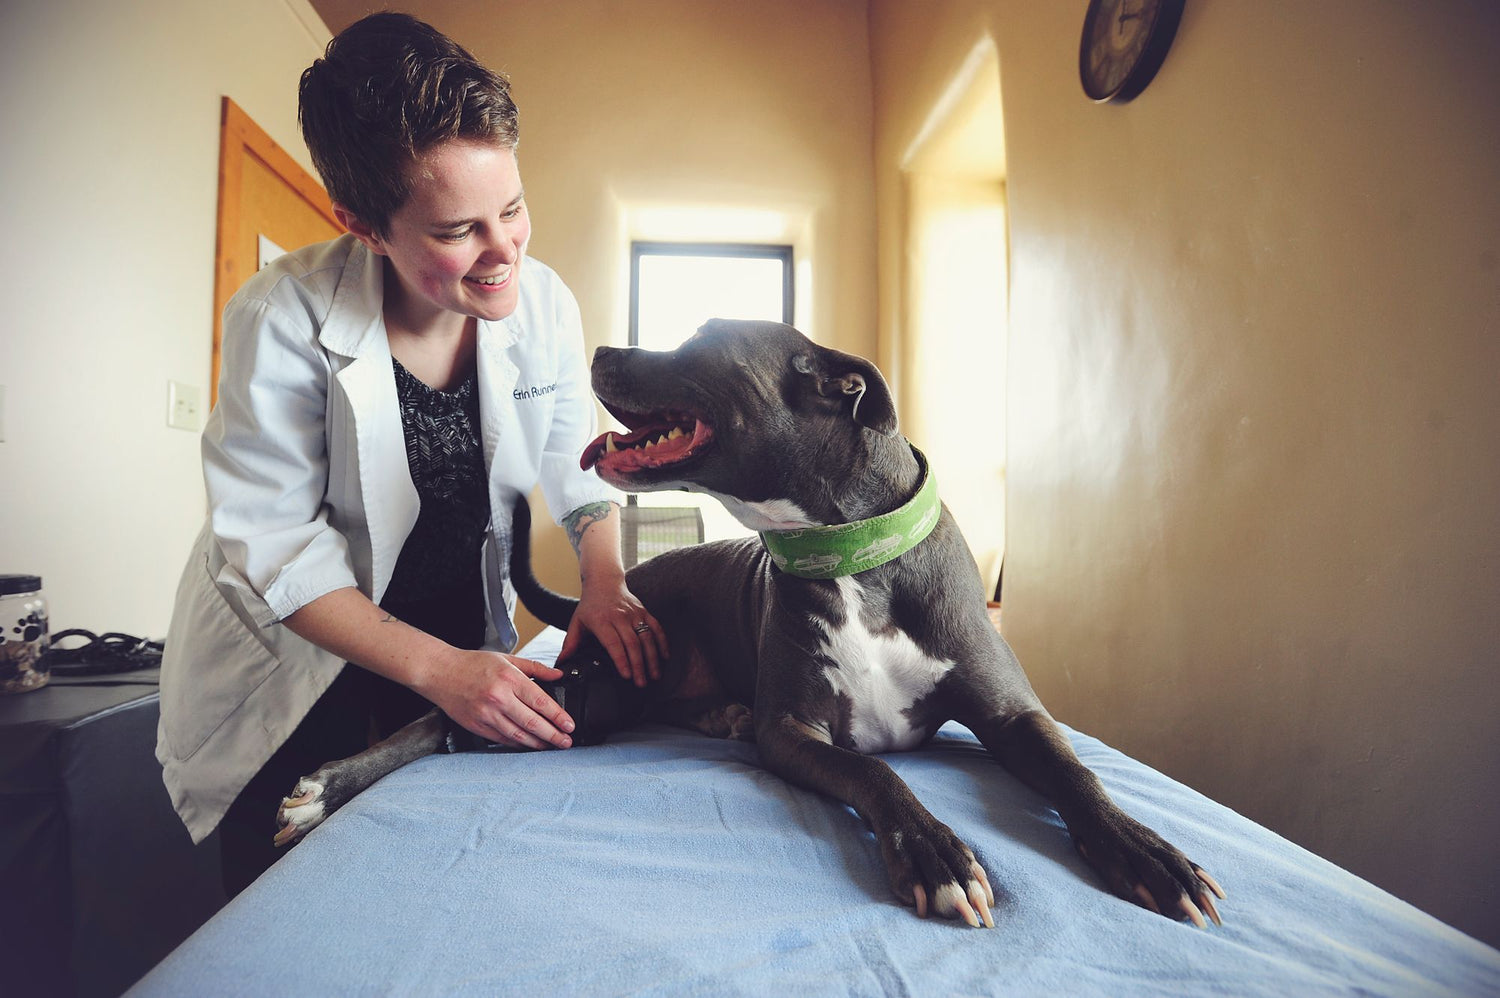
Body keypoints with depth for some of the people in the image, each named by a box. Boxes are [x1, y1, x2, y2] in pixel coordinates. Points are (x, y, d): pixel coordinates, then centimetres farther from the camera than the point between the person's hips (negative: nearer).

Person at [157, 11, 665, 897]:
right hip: (293, 658, -3)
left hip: (465, 641, 3)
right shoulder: (284, 319, -23)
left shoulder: (543, 303, -12)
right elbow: (274, 545, -21)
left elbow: (579, 466, -3)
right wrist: (436, 667, -30)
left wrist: (606, 584, -21)